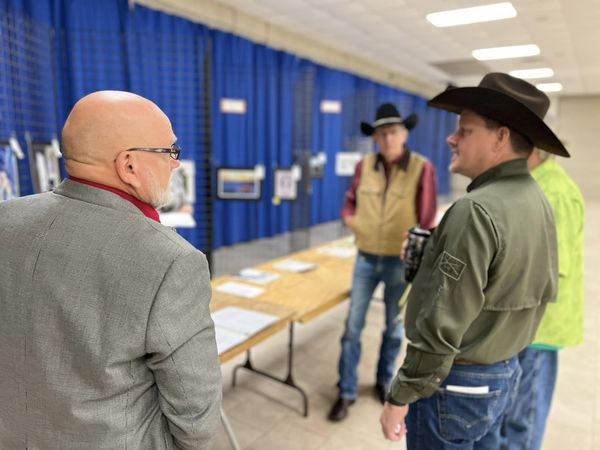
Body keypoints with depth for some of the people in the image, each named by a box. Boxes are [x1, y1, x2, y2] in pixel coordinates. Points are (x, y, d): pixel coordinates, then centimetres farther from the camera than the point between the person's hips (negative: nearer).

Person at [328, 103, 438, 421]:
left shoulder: (422, 168, -12)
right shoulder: (364, 166, -2)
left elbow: (427, 222, -11)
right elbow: (350, 201, 11)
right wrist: (349, 218, -11)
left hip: (401, 262, -2)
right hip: (366, 258, 3)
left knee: (394, 328, 16)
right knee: (352, 326, 6)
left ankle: (384, 381, 39)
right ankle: (347, 392, 22)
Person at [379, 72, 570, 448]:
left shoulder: (477, 210, -27)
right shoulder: (538, 201, 2)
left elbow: (442, 324, -27)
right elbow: (545, 291, 11)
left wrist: (400, 397, -16)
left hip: (456, 382, -8)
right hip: (506, 373, 8)